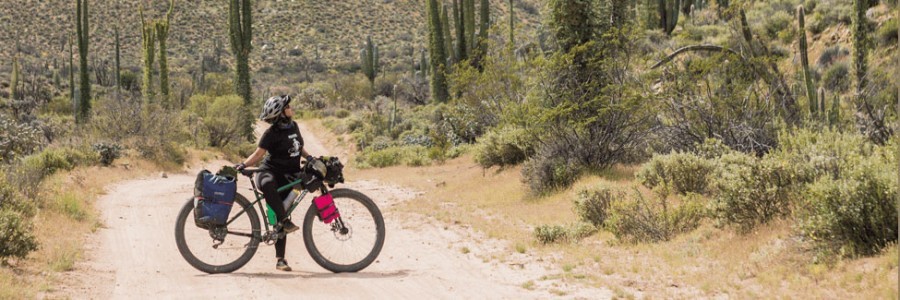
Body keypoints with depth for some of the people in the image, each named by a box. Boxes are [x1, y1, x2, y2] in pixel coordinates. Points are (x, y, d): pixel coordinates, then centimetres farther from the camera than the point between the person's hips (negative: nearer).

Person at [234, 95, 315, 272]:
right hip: (270, 172, -6)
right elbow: (259, 154, -16)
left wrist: (309, 158, 7)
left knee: (281, 222, 3)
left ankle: (280, 259, 5)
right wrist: (242, 165, -30)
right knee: (268, 184, -45)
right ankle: (285, 221, -44)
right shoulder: (272, 134, -13)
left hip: (288, 177, 6)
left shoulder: (293, 126, 8)